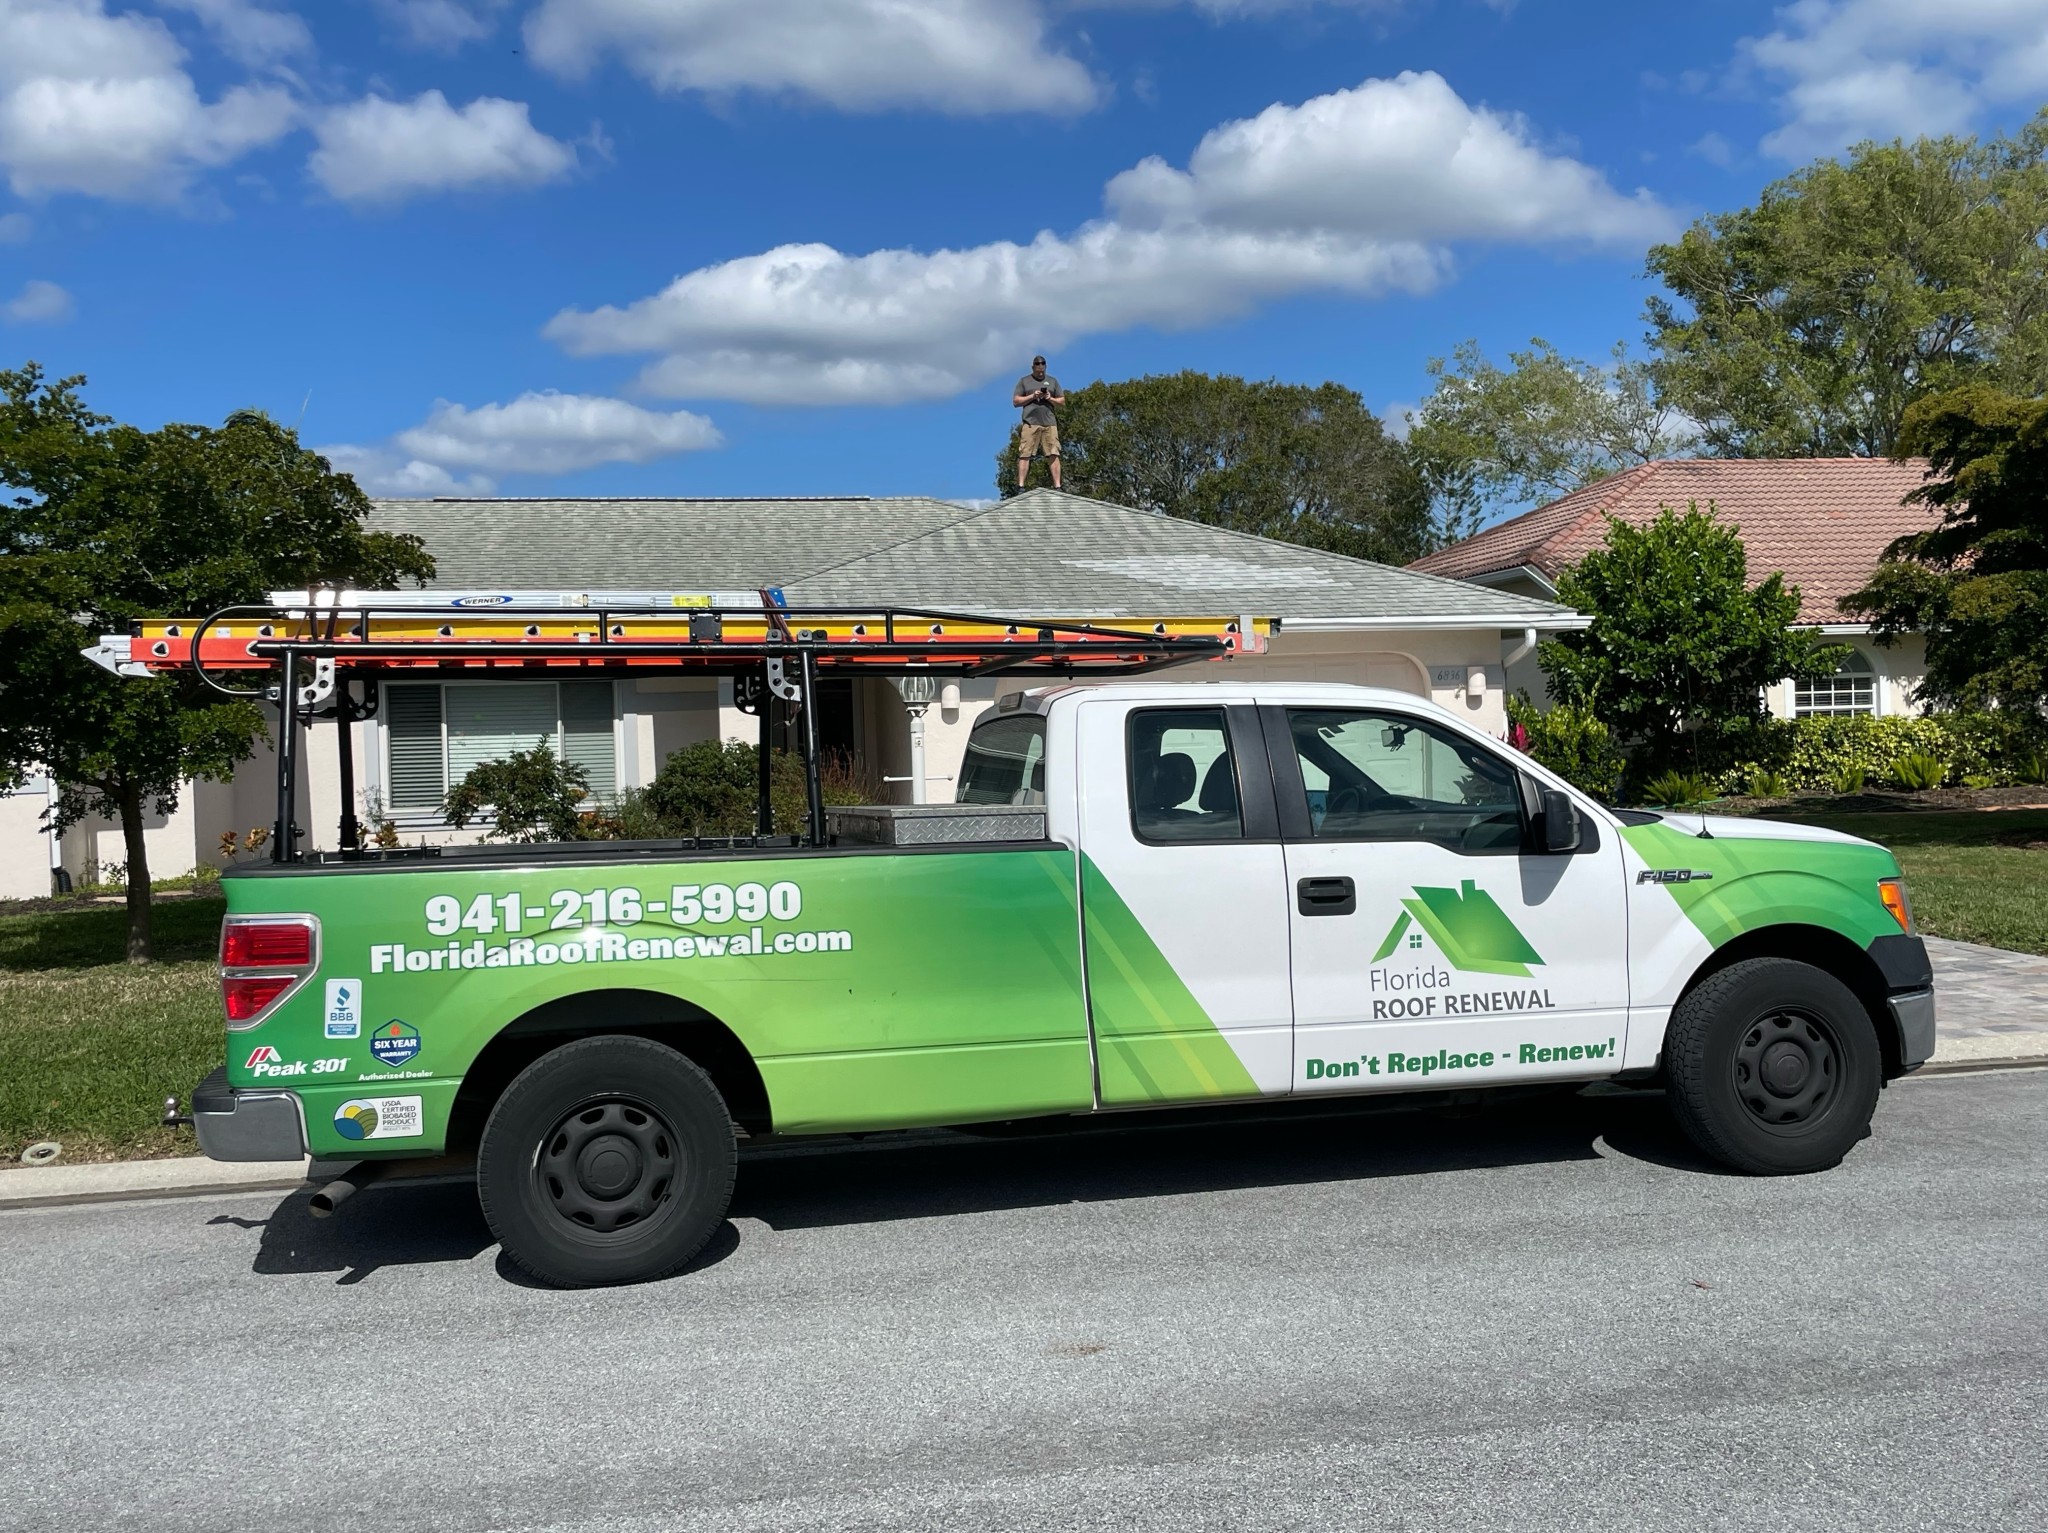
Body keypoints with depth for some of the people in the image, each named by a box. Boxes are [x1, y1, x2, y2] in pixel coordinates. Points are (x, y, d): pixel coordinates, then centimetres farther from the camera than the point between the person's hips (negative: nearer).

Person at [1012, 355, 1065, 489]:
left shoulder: (1053, 381, 21)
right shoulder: (1024, 381, 15)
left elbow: (1062, 401, 19)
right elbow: (1016, 401, 8)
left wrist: (1051, 398, -1)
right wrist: (1032, 396, -4)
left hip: (1049, 423, 2)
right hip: (1030, 423, -2)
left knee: (1054, 455, -8)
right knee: (1024, 455, -10)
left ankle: (1057, 486, -9)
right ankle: (1020, 486, -12)